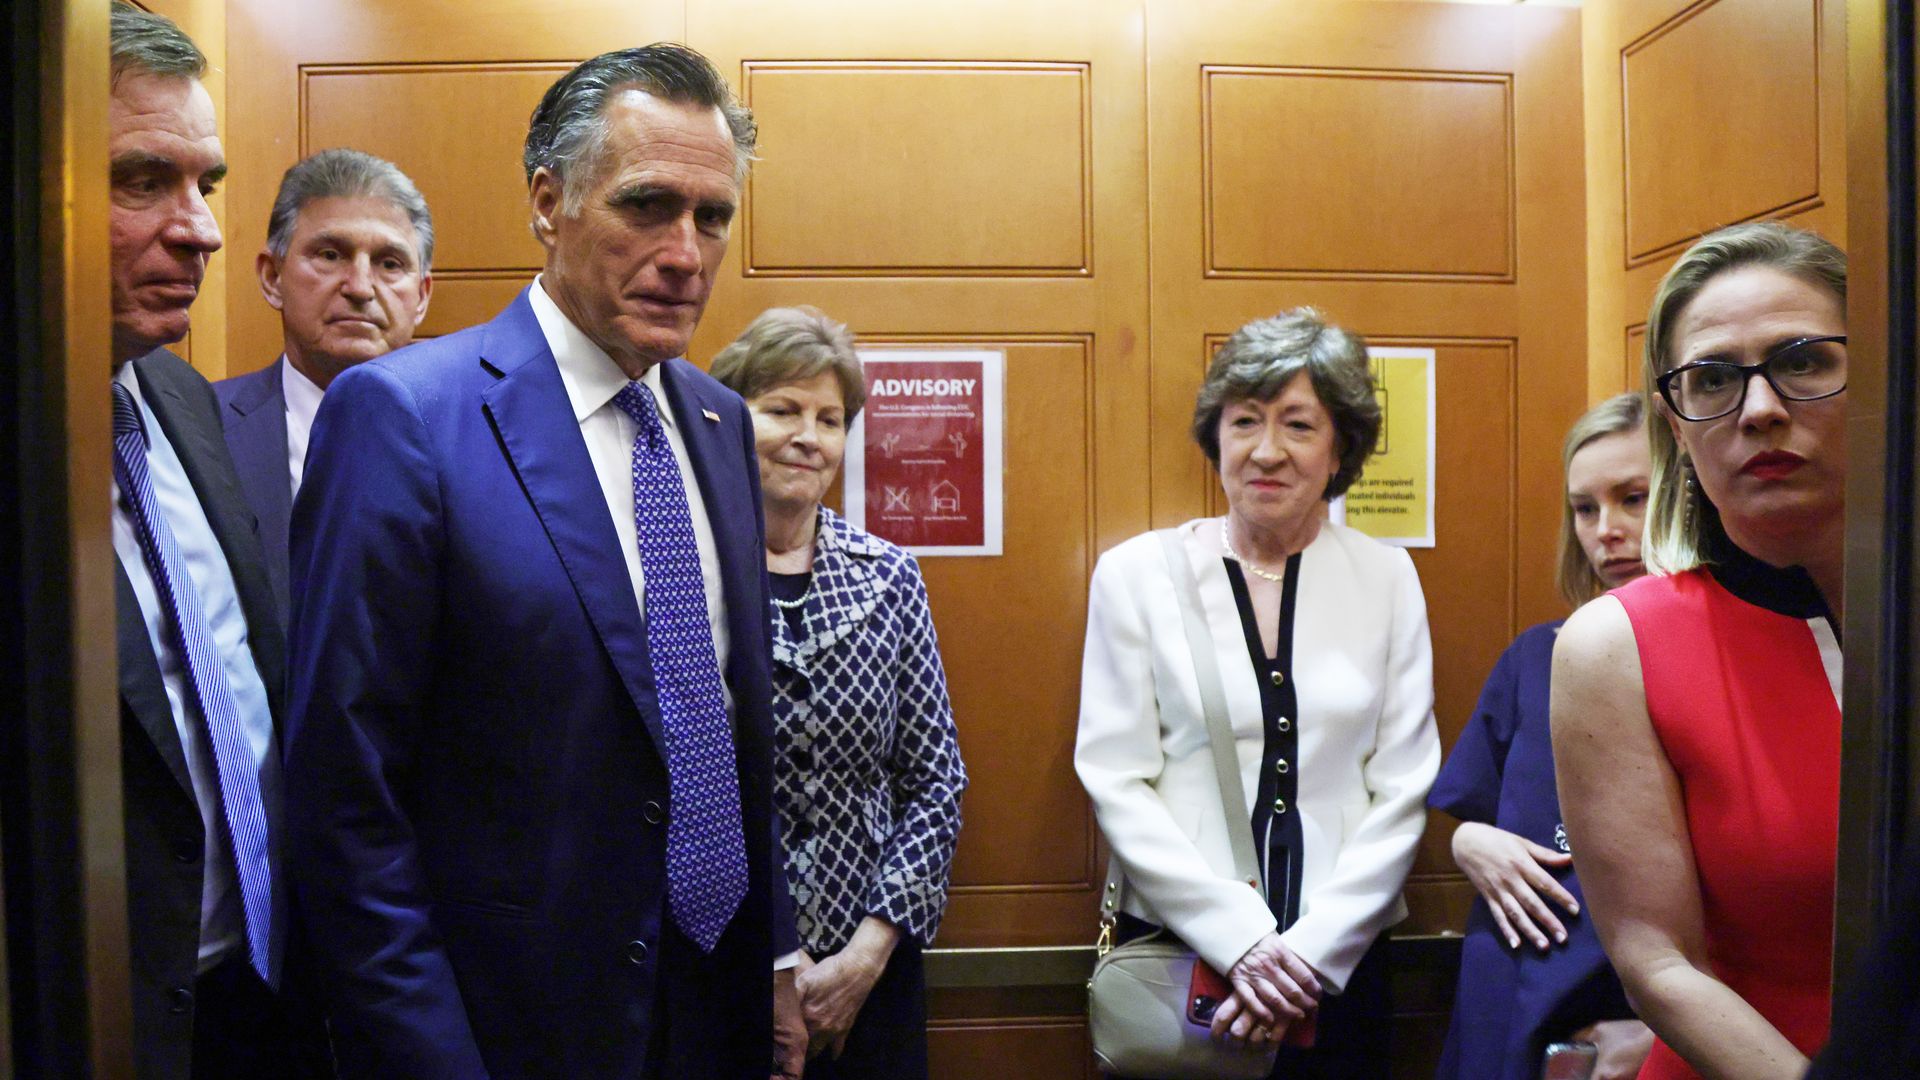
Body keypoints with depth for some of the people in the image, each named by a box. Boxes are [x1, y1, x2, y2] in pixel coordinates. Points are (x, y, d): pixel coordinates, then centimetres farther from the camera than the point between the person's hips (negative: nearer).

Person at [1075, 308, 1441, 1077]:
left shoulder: (1386, 577, 1)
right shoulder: (1136, 574, -3)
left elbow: (1402, 791, -1)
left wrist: (1312, 946, -10)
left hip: (1339, 956, 1)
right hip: (1177, 951, -1)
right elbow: (1116, 783, -6)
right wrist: (1241, 938, -13)